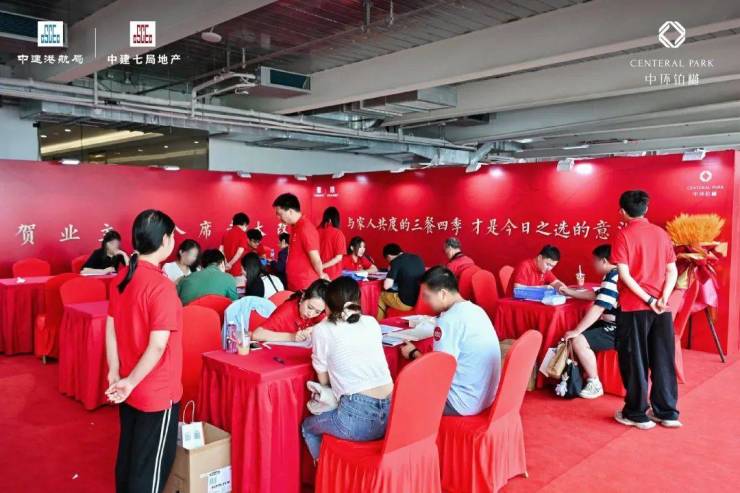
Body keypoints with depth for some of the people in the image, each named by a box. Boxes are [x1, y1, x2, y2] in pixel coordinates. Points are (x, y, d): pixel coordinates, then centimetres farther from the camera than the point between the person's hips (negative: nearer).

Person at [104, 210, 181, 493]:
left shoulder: (121, 278, 1)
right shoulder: (161, 286, -23)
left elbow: (110, 329, 5)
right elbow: (158, 346, -26)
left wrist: (114, 373, 7)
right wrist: (130, 382, -14)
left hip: (130, 390, 8)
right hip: (157, 393, -8)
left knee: (128, 455, 22)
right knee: (151, 466, 8)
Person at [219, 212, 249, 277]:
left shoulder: (226, 233, 11)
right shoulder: (242, 234, -6)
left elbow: (221, 250, 4)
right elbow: (240, 251, -16)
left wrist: (225, 263, -1)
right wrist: (230, 264, -12)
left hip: (226, 270, 6)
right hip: (237, 270, -6)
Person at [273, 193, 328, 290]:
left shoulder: (305, 228, -19)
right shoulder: (295, 227, 12)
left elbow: (315, 259, -17)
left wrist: (321, 275, -2)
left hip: (305, 286, -9)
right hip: (294, 285, 9)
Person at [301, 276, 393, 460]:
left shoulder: (322, 330, 0)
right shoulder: (372, 323, 12)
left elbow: (323, 380, 10)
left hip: (360, 418, -5)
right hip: (391, 412, 5)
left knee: (308, 427, 26)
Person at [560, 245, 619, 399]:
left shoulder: (613, 279, -22)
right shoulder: (612, 276, 12)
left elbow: (597, 308, -26)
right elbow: (595, 295, 28)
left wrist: (576, 331, -22)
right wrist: (570, 292, 27)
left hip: (618, 330, -11)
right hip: (611, 325, 11)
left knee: (578, 341, -22)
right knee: (580, 335, 18)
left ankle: (595, 384, -9)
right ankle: (587, 373, 22)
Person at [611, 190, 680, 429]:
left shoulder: (624, 235, -7)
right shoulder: (661, 233, 8)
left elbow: (624, 274, -15)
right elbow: (672, 271, 4)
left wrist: (648, 300, -12)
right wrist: (662, 298, -5)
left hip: (634, 307, -4)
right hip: (661, 308, 5)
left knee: (635, 362, 5)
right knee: (663, 361, 12)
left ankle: (637, 414, 14)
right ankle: (667, 413, 20)